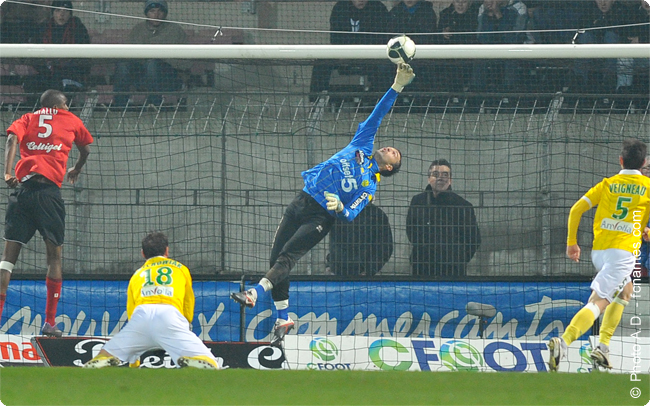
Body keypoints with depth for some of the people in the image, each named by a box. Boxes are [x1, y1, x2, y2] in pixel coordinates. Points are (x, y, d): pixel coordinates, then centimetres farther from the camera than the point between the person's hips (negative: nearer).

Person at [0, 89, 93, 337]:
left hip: (23, 186, 2)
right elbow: (86, 150, 34)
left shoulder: (27, 119, 20)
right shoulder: (71, 121, 18)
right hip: (49, 190, -2)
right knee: (54, 255, 5)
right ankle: (49, 323, 1)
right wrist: (76, 170, 53)